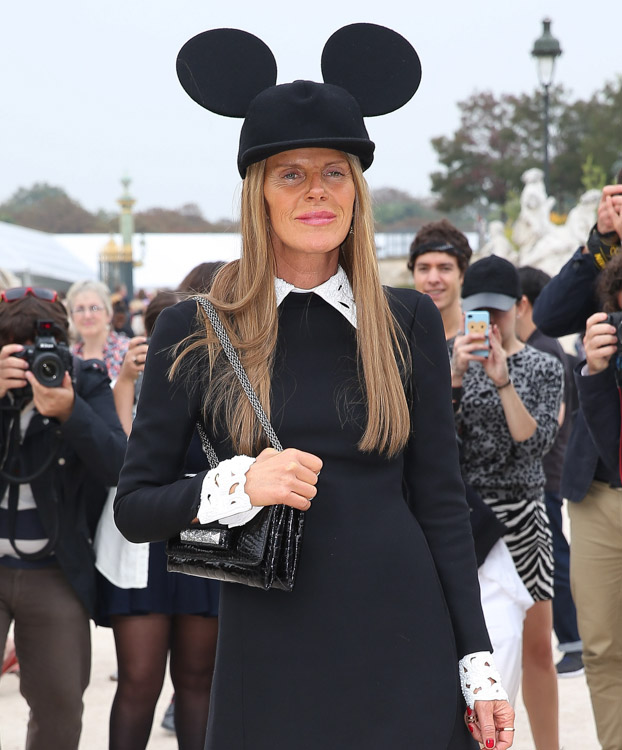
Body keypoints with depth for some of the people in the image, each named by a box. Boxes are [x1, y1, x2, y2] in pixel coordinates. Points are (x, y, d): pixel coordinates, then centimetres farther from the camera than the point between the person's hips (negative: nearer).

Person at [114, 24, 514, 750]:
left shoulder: (407, 322, 5)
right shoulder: (194, 333, 1)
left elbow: (441, 502, 6)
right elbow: (133, 506, 3)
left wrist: (478, 663, 1)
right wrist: (238, 485, -16)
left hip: (407, 653, 1)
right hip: (269, 659, -1)